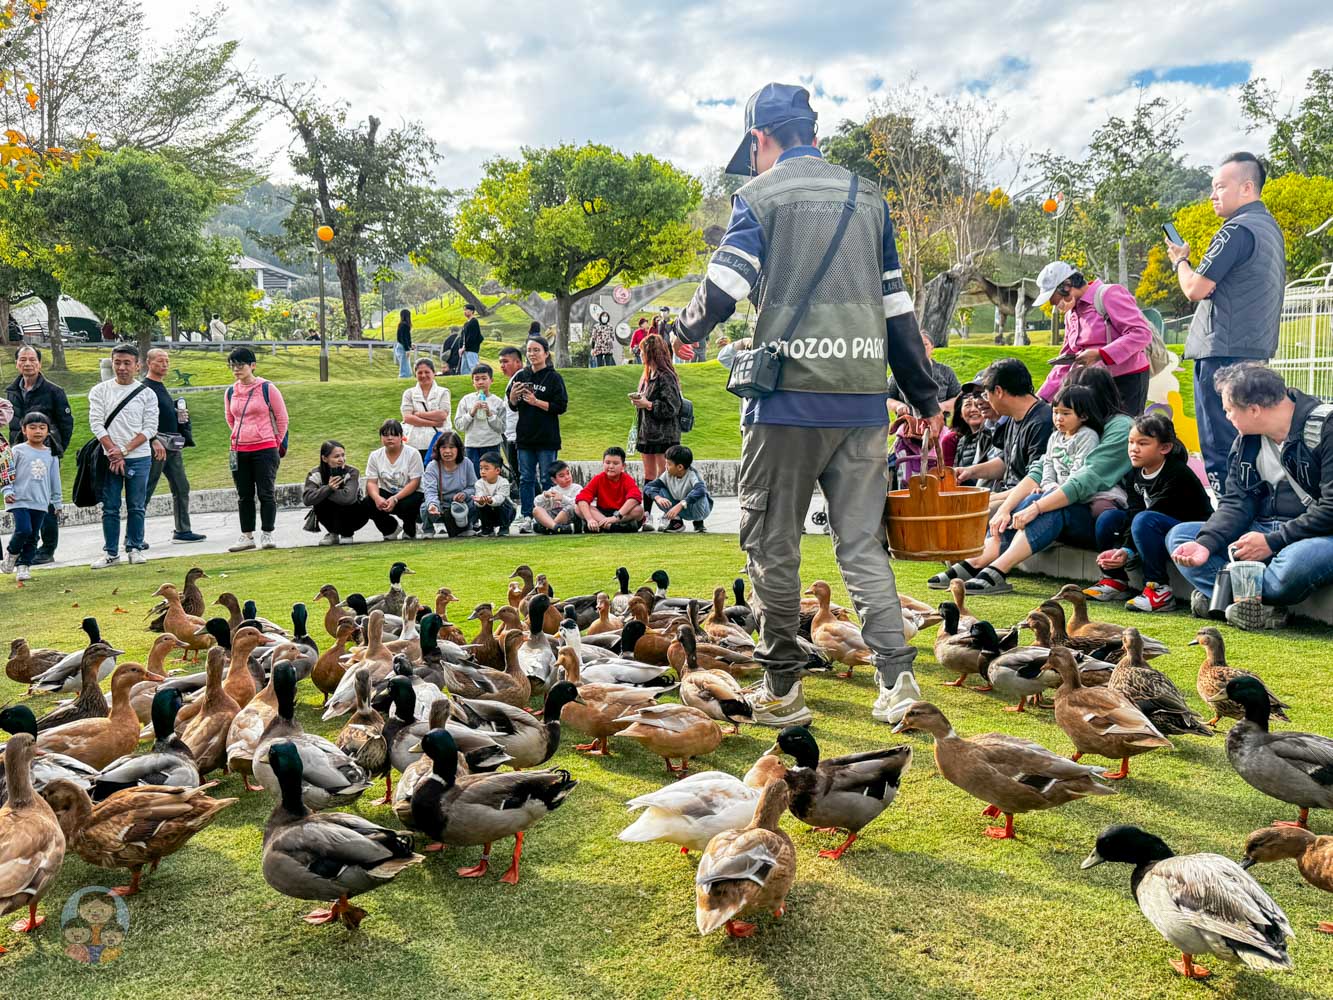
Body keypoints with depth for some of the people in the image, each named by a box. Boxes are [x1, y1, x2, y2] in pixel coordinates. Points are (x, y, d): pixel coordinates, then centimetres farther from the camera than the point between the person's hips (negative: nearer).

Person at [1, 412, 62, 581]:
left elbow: (55, 480, 14)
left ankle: (23, 565, 14)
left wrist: (56, 502, 16)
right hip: (19, 500, -4)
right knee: (23, 530, -16)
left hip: (40, 503, 4)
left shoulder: (50, 454, 9)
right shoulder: (18, 451, -1)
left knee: (33, 537, 5)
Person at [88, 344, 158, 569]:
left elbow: (150, 428, -2)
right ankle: (110, 552, 11)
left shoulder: (146, 394, 2)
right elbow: (96, 424, -1)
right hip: (110, 458, 1)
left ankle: (135, 548, 14)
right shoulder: (100, 391, 4)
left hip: (139, 458, 0)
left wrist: (125, 451, -12)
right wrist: (114, 453, -10)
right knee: (110, 508, 4)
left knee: (136, 507, 4)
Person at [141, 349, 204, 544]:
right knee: (145, 491, -5)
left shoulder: (161, 387, 19)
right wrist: (154, 440, -26)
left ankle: (182, 531, 16)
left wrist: (180, 416, 11)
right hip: (156, 445, -9)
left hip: (173, 446, 9)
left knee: (181, 488, 10)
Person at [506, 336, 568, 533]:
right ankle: (526, 517, 11)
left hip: (547, 438, -4)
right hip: (524, 436, 4)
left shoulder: (554, 378, -3)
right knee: (526, 478, 7)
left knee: (547, 479, 2)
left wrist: (536, 402, -16)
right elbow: (513, 406, 14)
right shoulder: (520, 376, 9)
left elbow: (561, 406, -10)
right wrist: (512, 396, -8)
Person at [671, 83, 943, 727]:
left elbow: (724, 288, -7)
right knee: (862, 541, 9)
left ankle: (781, 689, 11)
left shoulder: (761, 195, 2)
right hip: (864, 398, 5)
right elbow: (897, 307, 16)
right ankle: (896, 678, 1)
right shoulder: (867, 197, 16)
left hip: (790, 395, -5)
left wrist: (688, 326, 15)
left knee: (772, 542, 5)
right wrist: (924, 397, 19)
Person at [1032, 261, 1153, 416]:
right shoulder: (1071, 314, 16)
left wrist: (1099, 354, -24)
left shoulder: (1108, 294, -9)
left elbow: (1142, 333, -18)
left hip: (1128, 380, -8)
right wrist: (1041, 398, 11)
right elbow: (1066, 362, 19)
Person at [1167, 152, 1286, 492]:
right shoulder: (1271, 227, 17)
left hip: (1223, 352, -10)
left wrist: (1179, 260, 2)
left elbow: (1196, 289, -16)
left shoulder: (1238, 230, -15)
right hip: (1256, 350, 10)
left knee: (1219, 446, -6)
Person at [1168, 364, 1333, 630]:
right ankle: (1263, 606, -22)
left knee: (1298, 560, -41)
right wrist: (1206, 543, -15)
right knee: (1179, 535, -6)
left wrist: (1272, 542, -21)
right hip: (1263, 530, 7)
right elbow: (1236, 504, 2)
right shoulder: (1246, 439, 7)